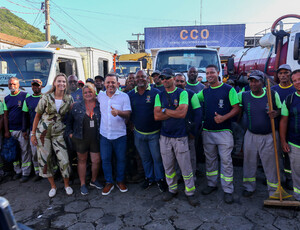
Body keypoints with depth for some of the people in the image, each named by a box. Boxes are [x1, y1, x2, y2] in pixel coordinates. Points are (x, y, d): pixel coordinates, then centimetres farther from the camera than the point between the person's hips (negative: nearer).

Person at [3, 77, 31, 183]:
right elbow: (5, 115, 12)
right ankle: (18, 171, 24)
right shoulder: (6, 99, 12)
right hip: (11, 130, 5)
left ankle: (26, 173, 8)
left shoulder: (25, 95, -2)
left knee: (24, 150, -1)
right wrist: (6, 131, 4)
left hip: (22, 129, -5)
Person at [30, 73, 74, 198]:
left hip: (59, 133, 0)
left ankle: (67, 185, 18)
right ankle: (53, 186, 25)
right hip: (43, 132, 0)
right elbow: (37, 115, 0)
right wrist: (33, 133, -1)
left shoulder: (69, 99, -2)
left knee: (64, 160, -4)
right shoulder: (46, 97, -7)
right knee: (44, 160, 6)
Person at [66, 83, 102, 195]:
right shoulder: (77, 106, 1)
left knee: (96, 161, 5)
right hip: (80, 139, 0)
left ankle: (94, 180, 31)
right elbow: (69, 120, 9)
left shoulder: (100, 106, -2)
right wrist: (70, 133, 3)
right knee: (82, 160, 11)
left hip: (95, 139, 0)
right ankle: (82, 184, 25)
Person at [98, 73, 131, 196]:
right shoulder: (100, 95, 4)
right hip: (104, 134, 3)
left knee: (121, 159, 9)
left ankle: (120, 181, 30)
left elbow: (128, 114, -14)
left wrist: (118, 112, -33)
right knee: (105, 159, 9)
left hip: (119, 134, -2)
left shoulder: (124, 96, -6)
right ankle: (109, 182, 26)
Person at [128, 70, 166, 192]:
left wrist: (161, 126, -11)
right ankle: (149, 178, 35)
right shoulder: (130, 94, 3)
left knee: (157, 157, 8)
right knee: (145, 158, 17)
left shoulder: (155, 92, -8)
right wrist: (132, 124, 4)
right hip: (138, 133, 3)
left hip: (154, 132, -3)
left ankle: (160, 179, 27)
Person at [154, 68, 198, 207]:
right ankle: (172, 189, 30)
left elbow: (182, 113, -17)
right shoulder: (159, 95, 7)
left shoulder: (182, 93, -4)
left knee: (185, 166, 2)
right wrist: (174, 113, -11)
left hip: (180, 136, -3)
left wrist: (164, 110, -8)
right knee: (168, 166, 12)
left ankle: (190, 192, 18)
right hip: (165, 136, 4)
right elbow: (156, 116, -4)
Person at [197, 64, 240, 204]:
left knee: (226, 160, 1)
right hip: (207, 131, 4)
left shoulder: (228, 89, -3)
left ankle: (228, 190, 12)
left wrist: (224, 118, -21)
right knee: (210, 159, 14)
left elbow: (236, 108, -6)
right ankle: (211, 184, 30)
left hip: (224, 131, -4)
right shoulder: (204, 92, 10)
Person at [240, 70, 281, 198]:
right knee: (249, 162, 13)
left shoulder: (273, 94, -6)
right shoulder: (243, 96, -3)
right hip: (250, 135, 2)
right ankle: (249, 186, 32)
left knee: (270, 164, 8)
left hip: (268, 136, -1)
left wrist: (276, 113, -18)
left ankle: (273, 190, 27)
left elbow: (281, 109, 5)